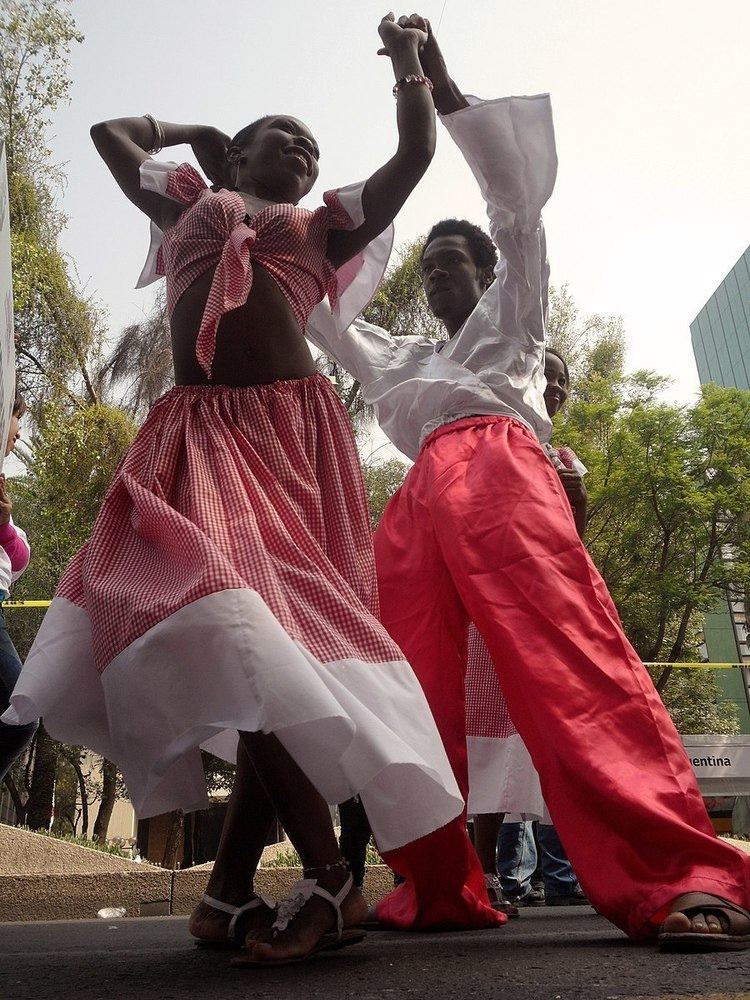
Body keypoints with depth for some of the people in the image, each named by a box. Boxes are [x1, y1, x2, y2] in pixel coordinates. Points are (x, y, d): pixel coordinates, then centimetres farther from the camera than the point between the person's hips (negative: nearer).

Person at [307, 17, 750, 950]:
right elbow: (323, 311, 44)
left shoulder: (511, 316, 27)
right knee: (414, 693, -6)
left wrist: (443, 88, 13)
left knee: (569, 660, -23)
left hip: (497, 469, -5)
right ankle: (434, 888, 0)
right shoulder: (405, 359, 38)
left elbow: (517, 198, 17)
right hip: (418, 503, 6)